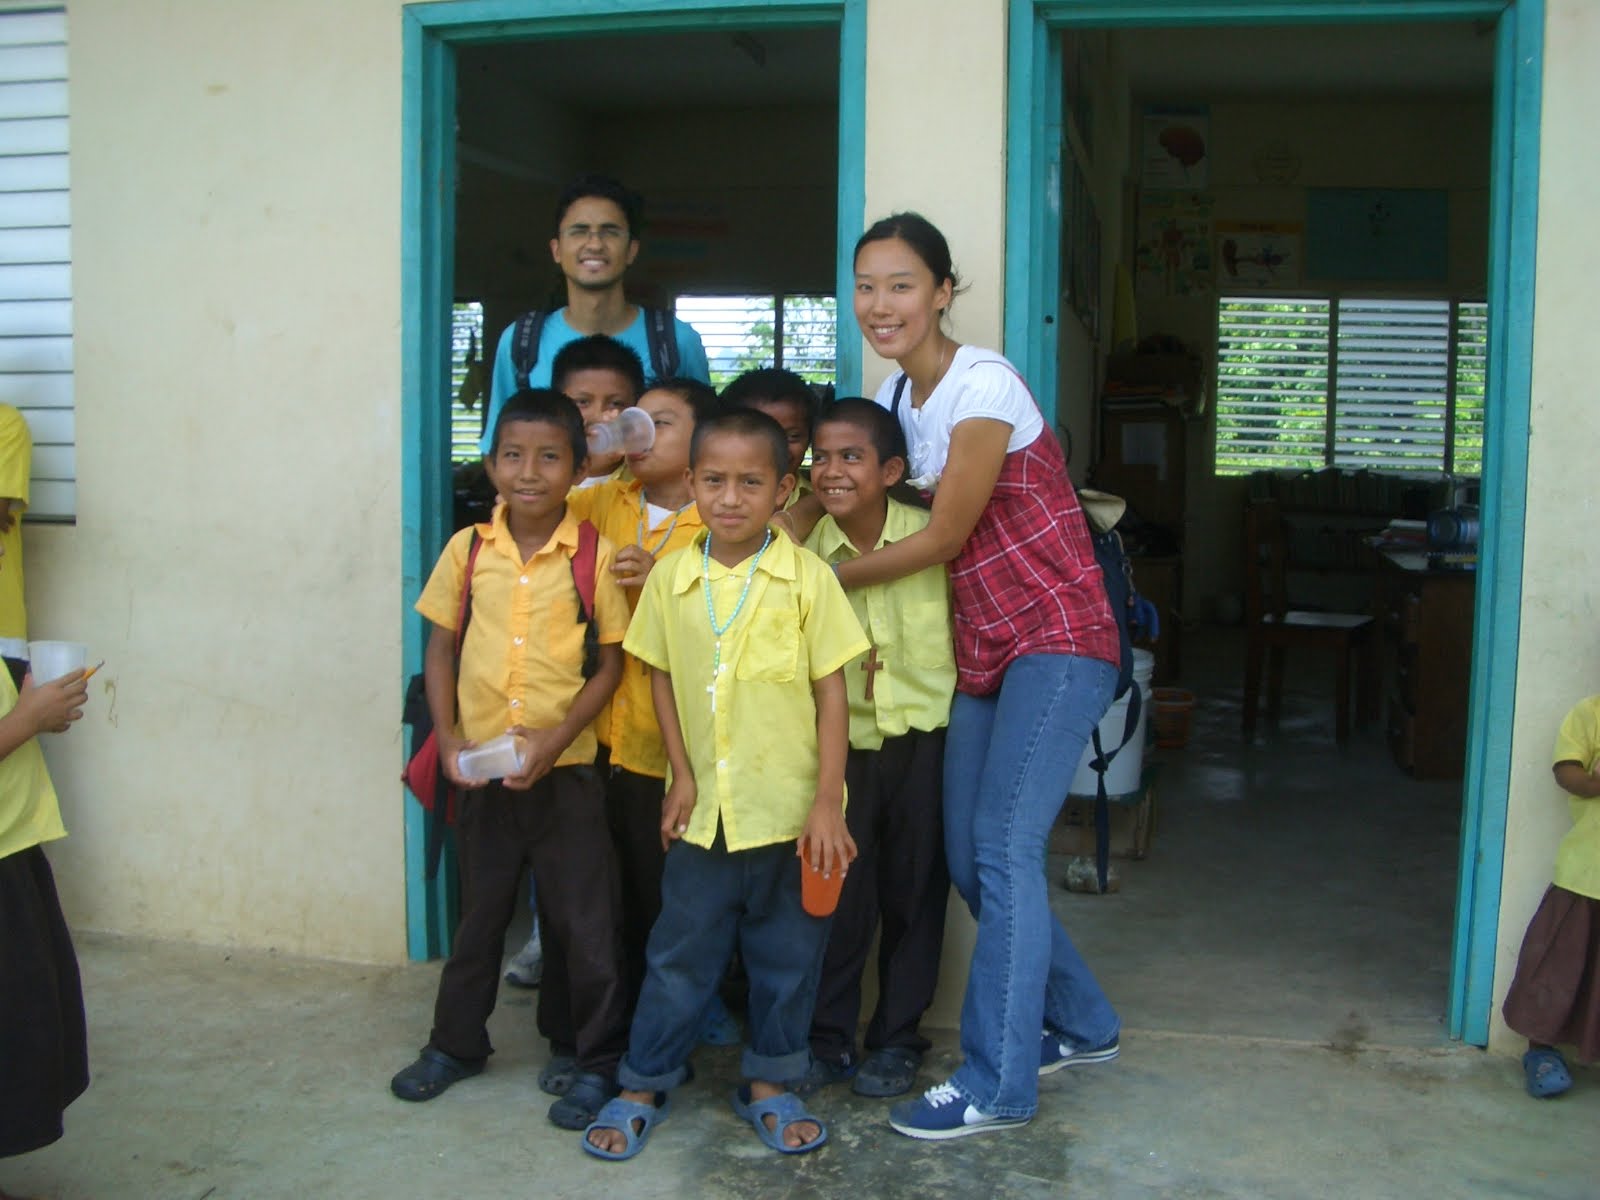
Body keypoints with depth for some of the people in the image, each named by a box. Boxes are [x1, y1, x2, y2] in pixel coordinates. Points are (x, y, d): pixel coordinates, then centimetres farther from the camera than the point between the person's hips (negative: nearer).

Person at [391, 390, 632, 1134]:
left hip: (565, 767, -3)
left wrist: (554, 740, -16)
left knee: (585, 921, 4)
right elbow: (439, 649, 6)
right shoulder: (468, 550, -1)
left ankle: (598, 1064, 21)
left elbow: (611, 663, -6)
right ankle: (457, 1044, 38)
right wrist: (448, 739, -5)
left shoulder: (594, 556, -8)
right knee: (479, 911, 19)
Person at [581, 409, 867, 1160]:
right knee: (680, 951, 11)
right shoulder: (670, 577, -1)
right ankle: (643, 1086, 26)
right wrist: (681, 776, 1)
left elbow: (832, 694, -6)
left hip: (788, 809, -1)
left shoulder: (806, 578, -9)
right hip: (703, 808, 2)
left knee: (786, 955, 12)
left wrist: (828, 801, -9)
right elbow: (662, 678, 8)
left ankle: (768, 1084, 30)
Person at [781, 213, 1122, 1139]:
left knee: (1002, 849, -12)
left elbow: (943, 538, -14)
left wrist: (823, 580, -7)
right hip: (983, 651, 8)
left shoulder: (982, 385, -14)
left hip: (1058, 641, -8)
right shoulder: (894, 395, 10)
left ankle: (998, 1083, -1)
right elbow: (831, 492, 12)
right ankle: (1082, 1026, 26)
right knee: (969, 858, 7)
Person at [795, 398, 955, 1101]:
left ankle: (897, 1039, 24)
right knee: (838, 891, 3)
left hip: (924, 733, 0)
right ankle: (827, 1040, 20)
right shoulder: (803, 552, -7)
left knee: (914, 891, 8)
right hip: (843, 739, 0)